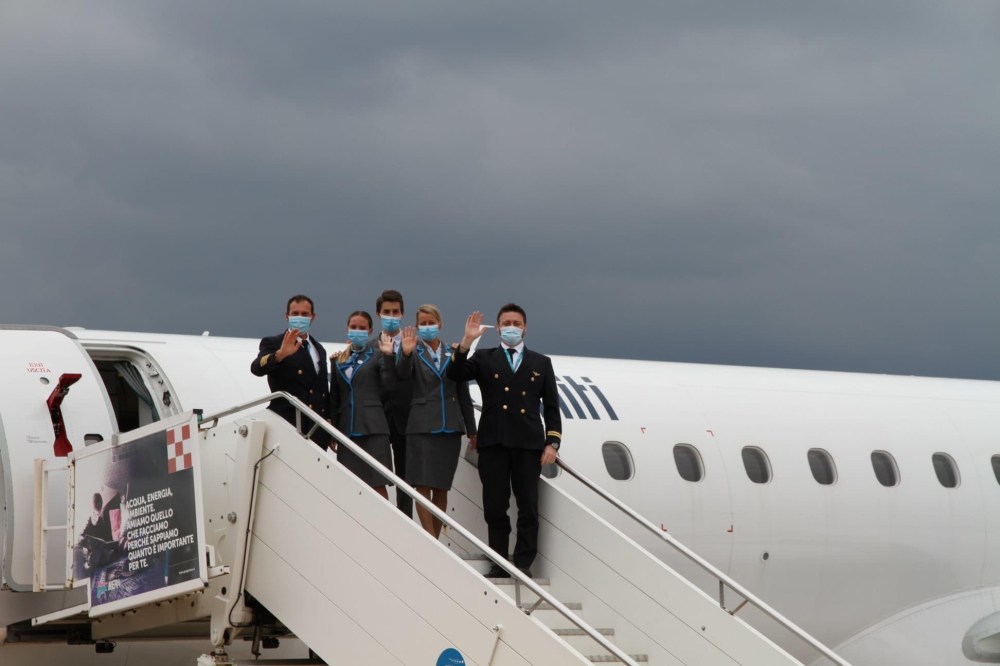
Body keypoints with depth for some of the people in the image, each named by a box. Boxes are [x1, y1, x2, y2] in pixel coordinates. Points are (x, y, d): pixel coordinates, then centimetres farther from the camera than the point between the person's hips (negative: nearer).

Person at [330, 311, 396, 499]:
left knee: (378, 484, -9)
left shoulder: (376, 354, 5)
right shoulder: (340, 359, 16)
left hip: (372, 427, -4)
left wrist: (389, 356, -17)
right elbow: (334, 398, 18)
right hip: (347, 427, 4)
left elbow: (388, 385, -8)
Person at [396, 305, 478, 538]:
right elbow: (402, 375, -17)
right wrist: (405, 354, -36)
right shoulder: (414, 352, 3)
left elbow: (464, 394, 12)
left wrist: (472, 430, 12)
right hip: (422, 427, -3)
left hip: (449, 428, 3)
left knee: (441, 488, 5)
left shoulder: (453, 353, 10)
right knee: (423, 486, -8)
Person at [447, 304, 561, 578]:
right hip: (493, 442, 0)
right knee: (495, 507, 2)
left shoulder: (541, 363, 13)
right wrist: (466, 342, -18)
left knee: (528, 507, 0)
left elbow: (551, 406, 10)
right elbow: (455, 374, -6)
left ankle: (524, 563, 5)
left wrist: (552, 443, -1)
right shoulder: (484, 359, 12)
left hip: (528, 443, 0)